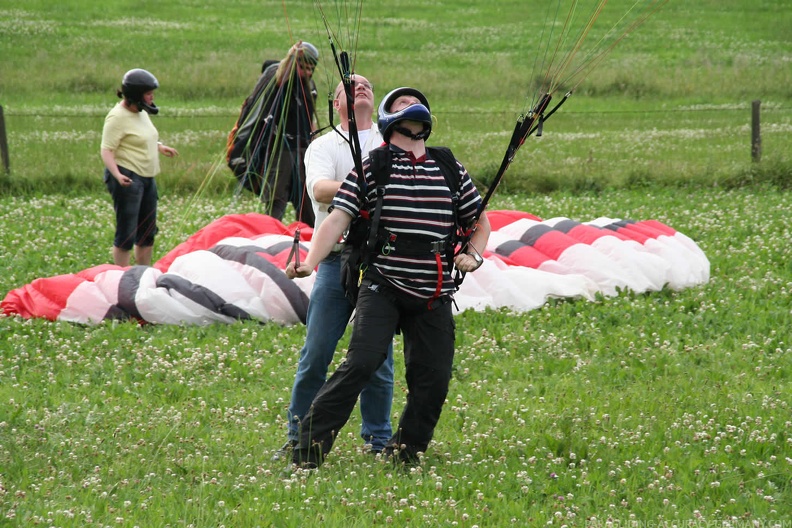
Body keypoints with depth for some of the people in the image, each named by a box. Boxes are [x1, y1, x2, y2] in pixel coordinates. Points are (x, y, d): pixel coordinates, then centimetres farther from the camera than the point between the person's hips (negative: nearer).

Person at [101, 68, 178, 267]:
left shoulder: (141, 113, 13)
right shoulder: (117, 117, -15)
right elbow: (107, 150, -20)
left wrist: (159, 147, 23)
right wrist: (117, 175, -33)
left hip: (147, 177, 10)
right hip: (127, 179, -10)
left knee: (148, 231, 15)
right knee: (126, 234, -7)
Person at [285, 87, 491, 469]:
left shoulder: (451, 170, 10)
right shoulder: (372, 168, -1)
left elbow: (479, 221, 23)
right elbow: (337, 219, -8)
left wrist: (473, 256, 3)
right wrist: (309, 263, -23)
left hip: (433, 298, 4)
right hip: (383, 289, -4)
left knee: (433, 380, 0)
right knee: (361, 364, -19)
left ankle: (404, 455, 19)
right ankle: (308, 451, -16)